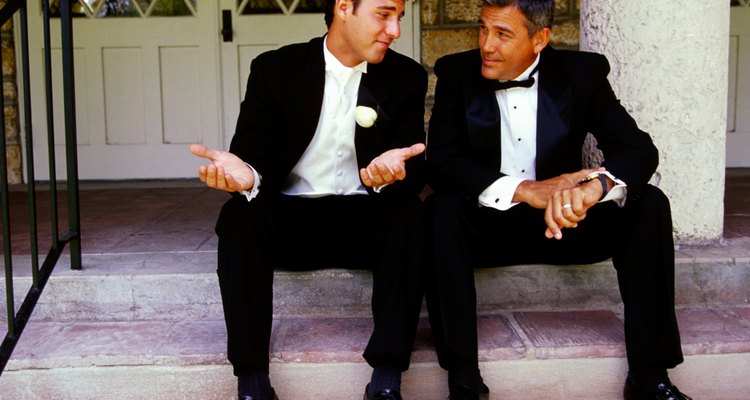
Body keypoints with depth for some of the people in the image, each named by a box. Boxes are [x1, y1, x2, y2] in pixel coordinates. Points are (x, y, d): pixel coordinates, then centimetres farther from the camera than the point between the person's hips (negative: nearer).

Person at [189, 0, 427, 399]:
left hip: (365, 220, 1)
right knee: (239, 216, -30)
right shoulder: (274, 69, -2)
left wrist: (391, 173, -33)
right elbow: (254, 156, -7)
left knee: (407, 213, -31)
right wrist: (244, 174, -34)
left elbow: (415, 171, -6)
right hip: (289, 218, 0)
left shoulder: (406, 77, 1)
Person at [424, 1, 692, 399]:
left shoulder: (582, 72, -5)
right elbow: (440, 161, -17)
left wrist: (597, 184, -37)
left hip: (564, 221, 2)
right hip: (487, 224, -1)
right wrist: (524, 190, -31)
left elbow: (639, 148, -12)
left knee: (649, 203, -21)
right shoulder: (457, 73, -7)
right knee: (442, 207, -32)